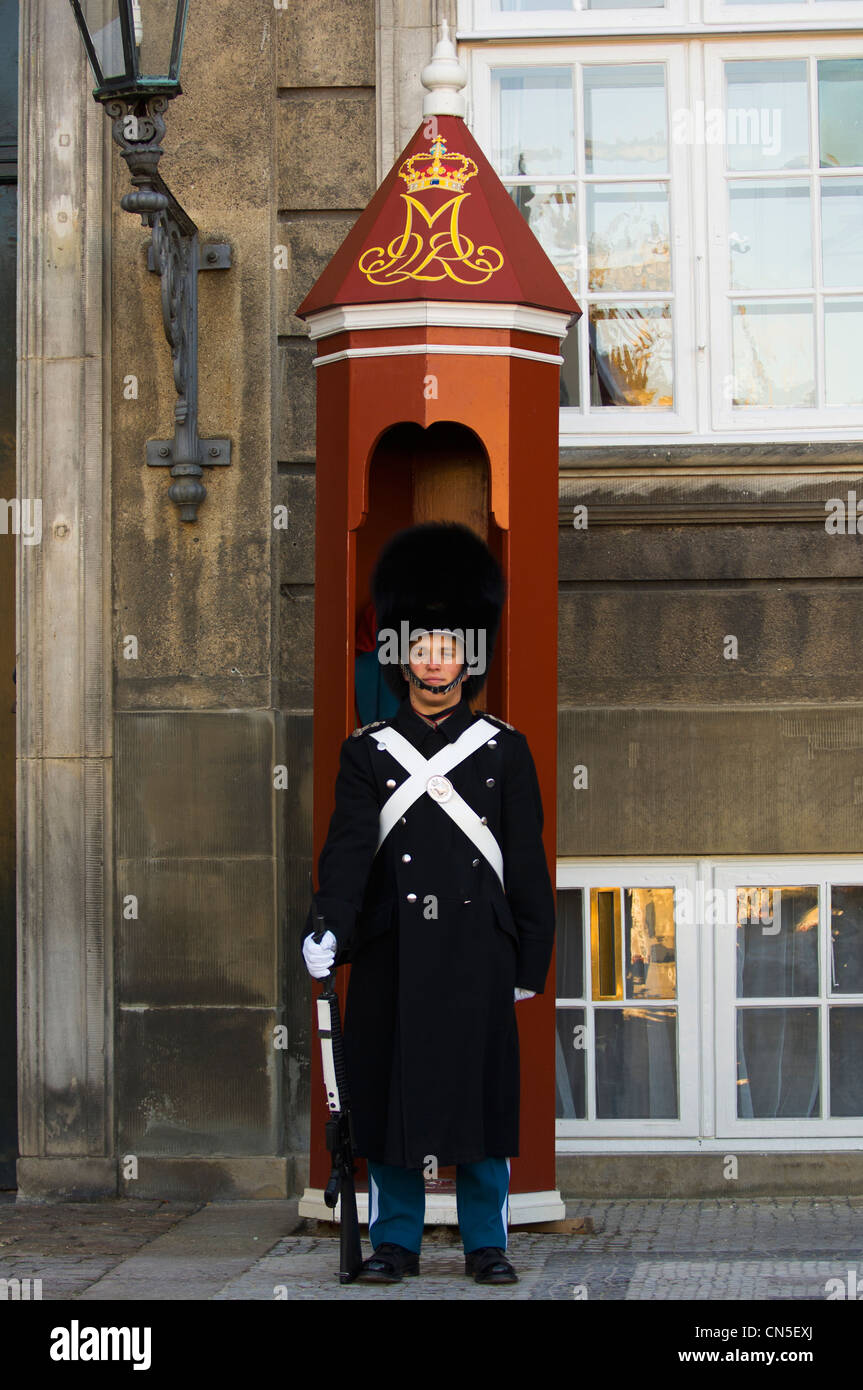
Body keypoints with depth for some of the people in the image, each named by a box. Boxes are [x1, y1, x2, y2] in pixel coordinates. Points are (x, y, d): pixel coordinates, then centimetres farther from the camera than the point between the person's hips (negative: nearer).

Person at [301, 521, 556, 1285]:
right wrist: (327, 928, -22)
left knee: (482, 1094, 3)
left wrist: (532, 959, 2)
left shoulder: (506, 749, 6)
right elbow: (348, 847, -5)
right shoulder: (367, 751, 6)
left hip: (478, 950, 0)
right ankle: (395, 1241, 14)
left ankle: (488, 1242, 13)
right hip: (392, 952, 0)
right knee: (389, 1094, 3)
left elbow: (527, 862, 6)